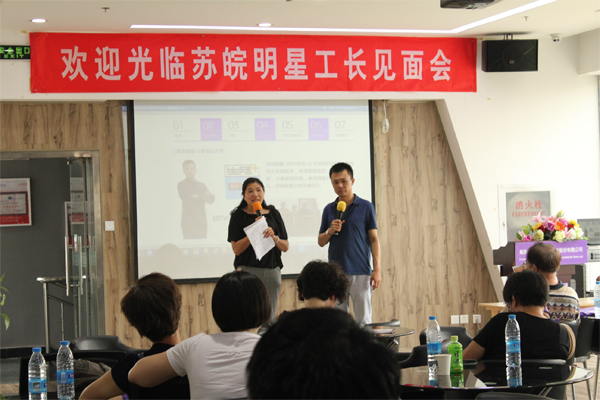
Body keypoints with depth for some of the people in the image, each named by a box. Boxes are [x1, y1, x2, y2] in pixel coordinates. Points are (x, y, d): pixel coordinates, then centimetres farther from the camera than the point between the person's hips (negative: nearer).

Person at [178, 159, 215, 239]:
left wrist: (199, 196, -7)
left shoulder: (202, 185, 20)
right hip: (189, 223, -4)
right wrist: (203, 197, 0)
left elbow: (211, 199, 8)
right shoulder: (181, 185, 4)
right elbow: (186, 199, -10)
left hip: (202, 223, 4)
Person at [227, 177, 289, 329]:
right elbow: (236, 249, -7)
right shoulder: (238, 216, 2)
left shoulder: (273, 214, 9)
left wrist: (273, 237, -11)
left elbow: (285, 247, 9)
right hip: (247, 269, -3)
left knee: (268, 320, 5)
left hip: (271, 270, 3)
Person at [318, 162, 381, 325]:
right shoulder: (329, 209, 12)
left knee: (363, 321, -1)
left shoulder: (366, 207, 2)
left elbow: (374, 239, 1)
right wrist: (330, 231, -7)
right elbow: (321, 242, 14)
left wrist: (377, 269, -7)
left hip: (360, 272, -3)